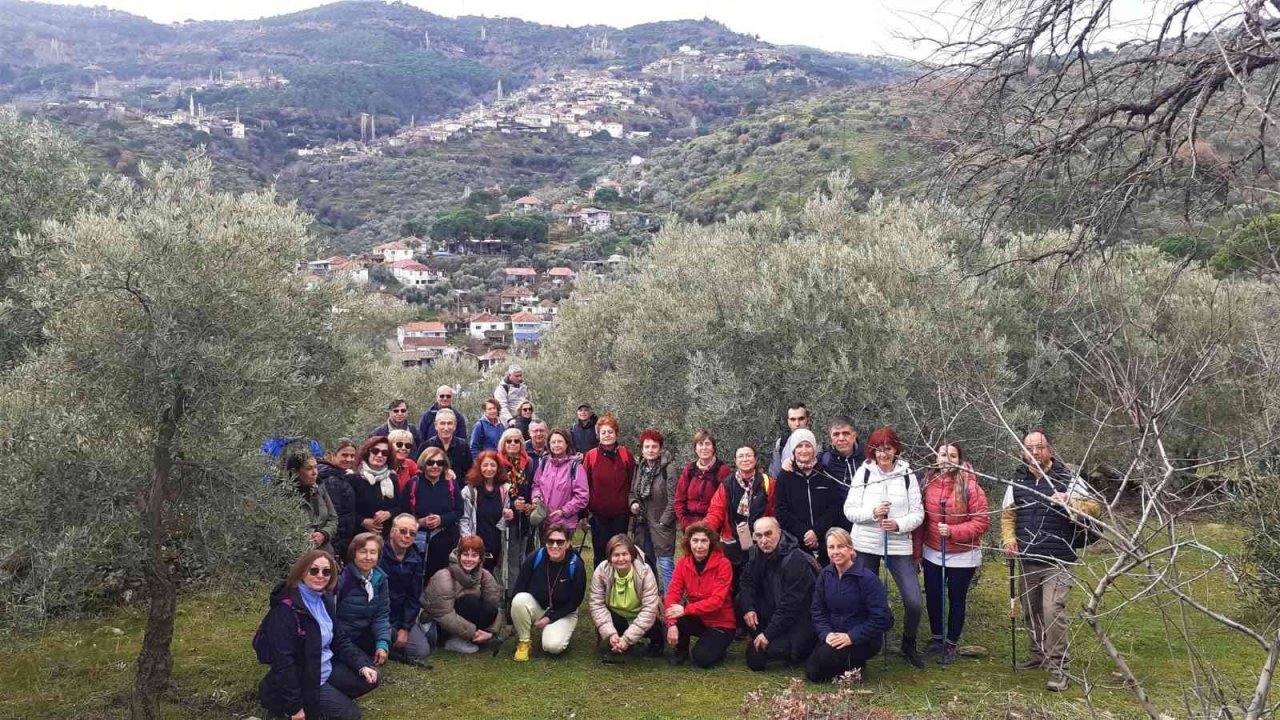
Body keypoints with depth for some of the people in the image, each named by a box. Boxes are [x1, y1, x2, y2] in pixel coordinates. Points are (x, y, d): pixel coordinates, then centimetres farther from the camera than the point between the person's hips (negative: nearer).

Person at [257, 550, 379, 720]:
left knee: (371, 678, 1)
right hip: (302, 682, -8)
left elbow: (338, 640, 10)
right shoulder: (286, 609, -25)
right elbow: (283, 661, -26)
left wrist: (361, 666, -5)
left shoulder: (324, 599, 3)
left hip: (327, 669, 8)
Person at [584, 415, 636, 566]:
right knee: (600, 554, 9)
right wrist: (584, 511, -4)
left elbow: (633, 484, 3)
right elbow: (584, 485, -2)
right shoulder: (590, 456, -4)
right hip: (598, 514, 0)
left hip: (620, 514, 0)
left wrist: (633, 504, -3)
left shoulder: (626, 455, -2)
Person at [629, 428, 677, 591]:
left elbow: (673, 499, -15)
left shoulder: (667, 469, -14)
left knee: (665, 564, -9)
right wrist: (633, 503, -1)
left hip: (661, 524, -7)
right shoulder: (639, 468, 7)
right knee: (646, 563, 17)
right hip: (642, 524, 7)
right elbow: (632, 492, 19)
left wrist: (664, 521, -15)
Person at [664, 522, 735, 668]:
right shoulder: (683, 563, -6)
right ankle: (681, 650, 5)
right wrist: (672, 623, -29)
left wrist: (685, 610, -33)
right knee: (672, 624, -26)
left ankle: (717, 647, 10)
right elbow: (673, 594, -13)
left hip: (721, 623, -4)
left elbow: (717, 601, -26)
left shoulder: (723, 564, -19)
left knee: (702, 658, -24)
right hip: (698, 620, 4)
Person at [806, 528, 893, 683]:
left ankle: (855, 664, 1)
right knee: (812, 673, -12)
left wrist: (851, 637, -24)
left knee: (826, 656, -30)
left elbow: (882, 618, -19)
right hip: (833, 636, 5)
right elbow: (817, 610, 3)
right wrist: (826, 633, -16)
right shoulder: (825, 575, 1)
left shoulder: (867, 578, -16)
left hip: (863, 639, -5)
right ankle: (847, 663, 14)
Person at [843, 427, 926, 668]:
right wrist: (872, 513, -19)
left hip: (899, 545, 0)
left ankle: (909, 645, 18)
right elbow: (849, 509, -2)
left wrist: (898, 524, -19)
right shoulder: (864, 472, 0)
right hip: (866, 544, 0)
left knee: (914, 602, -7)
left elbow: (918, 513, -1)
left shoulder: (907, 475, 1)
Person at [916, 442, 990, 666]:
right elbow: (921, 520, 2)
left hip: (962, 556, -3)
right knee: (933, 597, 14)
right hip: (932, 554, 3)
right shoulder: (928, 484, -5)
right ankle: (937, 638, 36)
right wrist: (918, 551, 4)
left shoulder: (970, 486, -16)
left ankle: (951, 644, 28)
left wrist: (952, 531, -25)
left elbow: (982, 522, -16)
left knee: (956, 600, 11)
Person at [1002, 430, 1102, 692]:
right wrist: (1009, 539, -1)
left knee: (1053, 611, -14)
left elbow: (1095, 507, -8)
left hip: (1058, 561, -5)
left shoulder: (1068, 479, -4)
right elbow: (1007, 515, 15)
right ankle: (1039, 654, 33)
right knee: (1031, 610, 15)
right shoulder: (1017, 481, 9)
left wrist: (1070, 503, -26)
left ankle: (1058, 667, -7)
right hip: (1027, 560, 5)